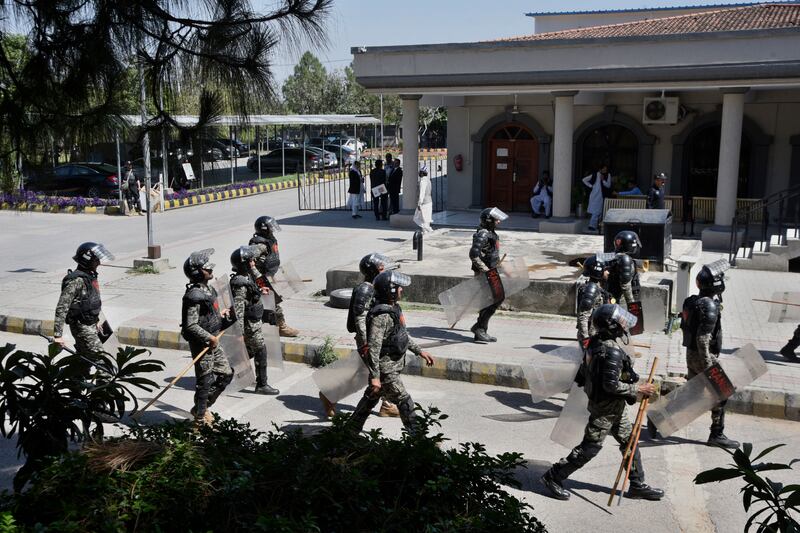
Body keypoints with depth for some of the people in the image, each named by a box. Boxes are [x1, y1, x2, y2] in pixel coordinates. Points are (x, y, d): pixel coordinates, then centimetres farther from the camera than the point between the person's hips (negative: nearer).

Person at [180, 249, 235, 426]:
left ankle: (201, 407, 28)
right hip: (201, 344, -10)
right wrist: (210, 338, -20)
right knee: (205, 381, 1)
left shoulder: (208, 289, 9)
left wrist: (219, 315, 9)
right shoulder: (194, 295, -21)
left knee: (226, 374, 15)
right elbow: (190, 325, -25)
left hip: (212, 341, 10)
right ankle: (200, 418, 16)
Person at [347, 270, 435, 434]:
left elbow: (403, 335, 20)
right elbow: (373, 348, -27)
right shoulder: (381, 316, -26)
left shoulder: (394, 308, 7)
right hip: (386, 370, -10)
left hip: (392, 366, 10)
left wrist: (420, 351, 20)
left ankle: (353, 428, 35)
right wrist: (374, 377, -27)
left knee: (371, 398, 21)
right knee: (405, 402, -1)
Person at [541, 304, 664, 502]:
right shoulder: (612, 352, -28)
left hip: (614, 407, 10)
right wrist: (638, 389, -19)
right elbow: (612, 385, -28)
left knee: (630, 441, 17)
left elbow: (584, 370, 10)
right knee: (589, 448, 1)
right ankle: (553, 477, 12)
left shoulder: (596, 342, 0)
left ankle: (637, 486, 29)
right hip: (606, 409, -10)